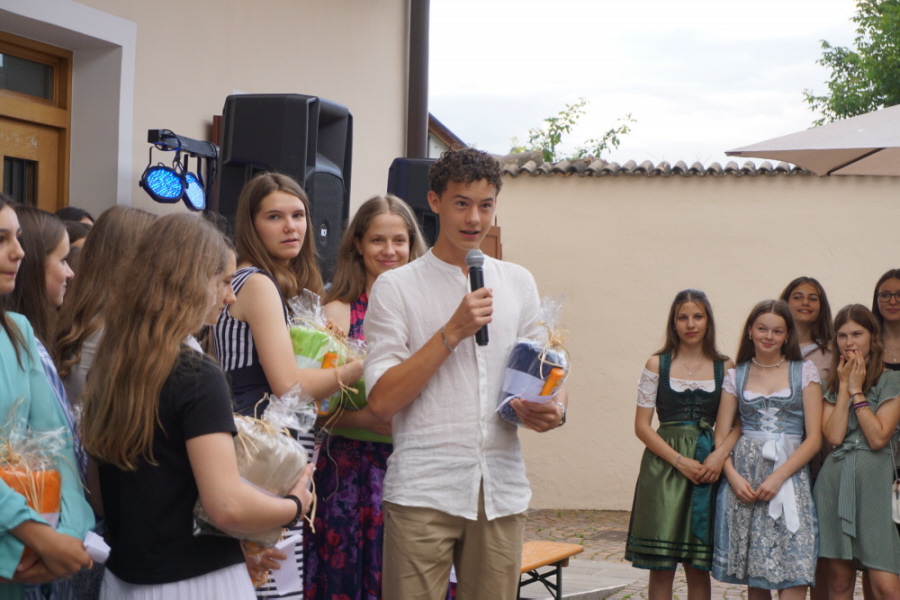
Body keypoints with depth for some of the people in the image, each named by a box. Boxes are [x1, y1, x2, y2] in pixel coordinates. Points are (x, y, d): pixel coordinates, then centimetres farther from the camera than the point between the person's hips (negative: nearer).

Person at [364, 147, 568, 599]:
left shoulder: (518, 282, 15)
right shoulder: (396, 287, 2)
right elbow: (382, 400, -6)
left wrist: (555, 408, -4)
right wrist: (453, 331, -12)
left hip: (501, 489, 4)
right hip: (423, 492, -4)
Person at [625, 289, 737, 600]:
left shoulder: (725, 368, 7)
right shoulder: (657, 364, 4)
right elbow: (641, 426, 0)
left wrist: (721, 453, -17)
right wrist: (679, 460, -12)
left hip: (709, 467, 1)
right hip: (663, 467, -1)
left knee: (698, 567, 6)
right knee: (661, 566, 0)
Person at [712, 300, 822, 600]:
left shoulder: (804, 372, 6)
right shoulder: (736, 376, 11)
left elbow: (814, 437, 0)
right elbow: (721, 435, 7)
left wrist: (778, 476, -11)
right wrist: (733, 477, -11)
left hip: (789, 475, -2)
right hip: (744, 476, 2)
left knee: (794, 575, -12)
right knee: (753, 575, 4)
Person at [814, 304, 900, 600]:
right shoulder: (832, 385, 14)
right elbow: (833, 435, -4)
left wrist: (856, 390, -5)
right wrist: (844, 385, -1)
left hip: (874, 479, -4)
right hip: (835, 479, 4)